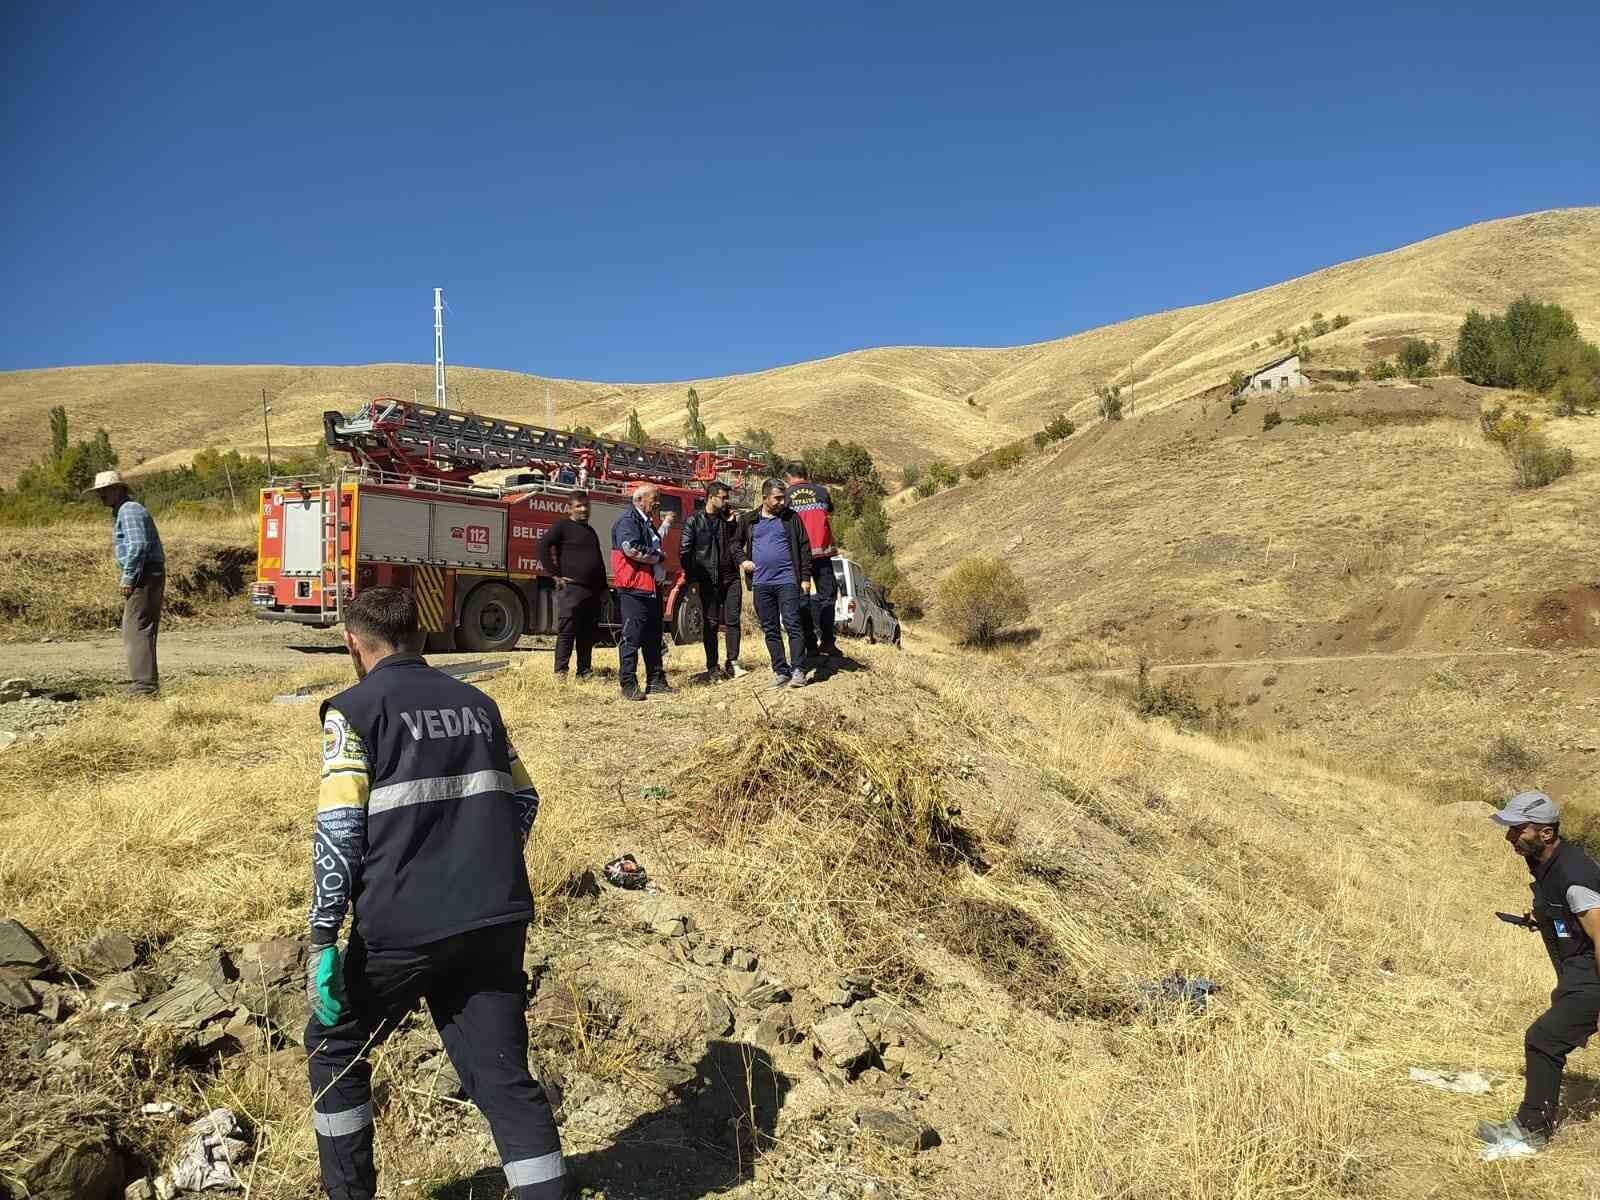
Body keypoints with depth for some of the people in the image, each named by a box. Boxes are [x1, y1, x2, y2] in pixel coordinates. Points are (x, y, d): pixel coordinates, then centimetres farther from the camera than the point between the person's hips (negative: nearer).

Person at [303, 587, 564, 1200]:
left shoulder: (355, 709, -3)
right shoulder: (476, 702, 12)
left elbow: (338, 827, -12)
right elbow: (523, 799, 16)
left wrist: (322, 937, -10)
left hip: (401, 927, -4)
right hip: (496, 924, 4)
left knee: (335, 1048, 22)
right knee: (504, 1075, 9)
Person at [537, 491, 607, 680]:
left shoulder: (591, 531, 22)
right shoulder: (562, 526, -1)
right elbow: (543, 546, -14)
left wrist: (604, 588, 20)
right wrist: (556, 574, -15)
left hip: (593, 591, 7)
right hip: (571, 588, -7)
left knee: (588, 634, 10)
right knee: (567, 631, -6)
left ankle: (585, 671, 17)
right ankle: (561, 671, -3)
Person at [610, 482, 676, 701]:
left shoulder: (646, 523, 21)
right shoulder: (627, 521, -11)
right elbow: (631, 548, -27)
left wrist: (665, 525, 43)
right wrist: (657, 557, -13)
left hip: (652, 588, 10)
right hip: (634, 589, -10)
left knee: (653, 637, 13)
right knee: (632, 637, -6)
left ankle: (656, 681, 20)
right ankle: (628, 685, -2)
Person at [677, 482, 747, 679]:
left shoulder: (729, 519, 11)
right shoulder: (694, 521, -1)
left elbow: (735, 546, 3)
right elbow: (684, 552, -3)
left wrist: (732, 523, -10)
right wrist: (692, 579, -7)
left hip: (730, 577, 3)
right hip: (707, 580, -3)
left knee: (732, 620, -1)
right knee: (711, 623, 2)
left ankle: (733, 663, 5)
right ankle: (712, 667, 8)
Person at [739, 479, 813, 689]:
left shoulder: (791, 518, 3)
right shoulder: (748, 521, 8)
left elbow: (804, 547, 3)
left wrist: (805, 577, -2)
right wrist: (741, 561, 1)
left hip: (787, 581, -3)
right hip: (761, 583, 3)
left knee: (793, 625, -9)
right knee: (770, 630, 6)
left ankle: (798, 670, -7)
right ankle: (780, 671, 13)